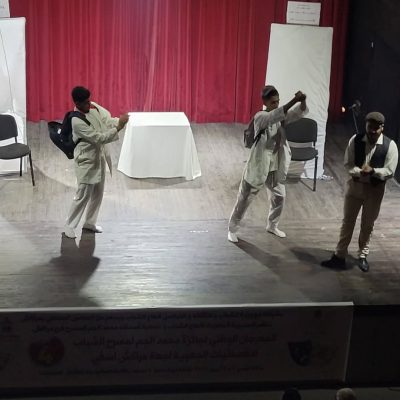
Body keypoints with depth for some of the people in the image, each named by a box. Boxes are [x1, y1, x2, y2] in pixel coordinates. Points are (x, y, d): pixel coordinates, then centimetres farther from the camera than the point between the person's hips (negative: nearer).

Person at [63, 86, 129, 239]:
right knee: (83, 195, 0)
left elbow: (107, 120, 7)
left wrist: (119, 121, -12)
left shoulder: (93, 106, -3)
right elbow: (99, 138, -28)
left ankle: (89, 222, 34)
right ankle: (69, 226, 16)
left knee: (98, 193, 17)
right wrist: (119, 127, -28)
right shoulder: (77, 121, -28)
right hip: (87, 161, -8)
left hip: (100, 156, 8)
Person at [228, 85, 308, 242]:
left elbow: (300, 112, -14)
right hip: (258, 164, -6)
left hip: (275, 166, 6)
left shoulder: (281, 116, -1)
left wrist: (302, 101, -37)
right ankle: (232, 228, 23)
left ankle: (272, 225, 39)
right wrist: (294, 100, -48)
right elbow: (274, 116, -39)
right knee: (244, 198, 7)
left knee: (279, 196, 16)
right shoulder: (260, 117, -19)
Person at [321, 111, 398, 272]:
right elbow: (348, 164, -6)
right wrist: (359, 171, -26)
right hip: (355, 185, 1)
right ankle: (339, 256, 18)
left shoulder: (390, 145, -14)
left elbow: (389, 171, -13)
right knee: (347, 221, 9)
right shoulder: (355, 140, -10)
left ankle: (362, 256, 31)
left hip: (375, 189, -1)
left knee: (368, 224, 13)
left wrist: (372, 171, -29)